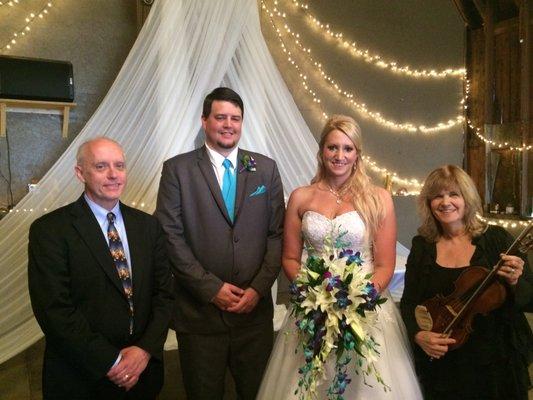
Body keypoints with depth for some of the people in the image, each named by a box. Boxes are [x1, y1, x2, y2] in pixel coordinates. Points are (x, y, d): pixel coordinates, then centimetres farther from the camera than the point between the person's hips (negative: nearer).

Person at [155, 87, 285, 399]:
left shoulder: (266, 169, 5)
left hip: (255, 309, 2)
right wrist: (211, 288, -12)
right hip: (199, 311, -2)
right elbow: (170, 236, -8)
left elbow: (277, 233, 3)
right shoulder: (177, 169, -2)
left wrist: (259, 288, -7)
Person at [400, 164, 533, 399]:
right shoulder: (422, 248, -1)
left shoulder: (497, 239, -6)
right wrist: (418, 335, -16)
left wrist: (514, 283, -24)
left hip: (497, 361, -1)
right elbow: (408, 303, 1)